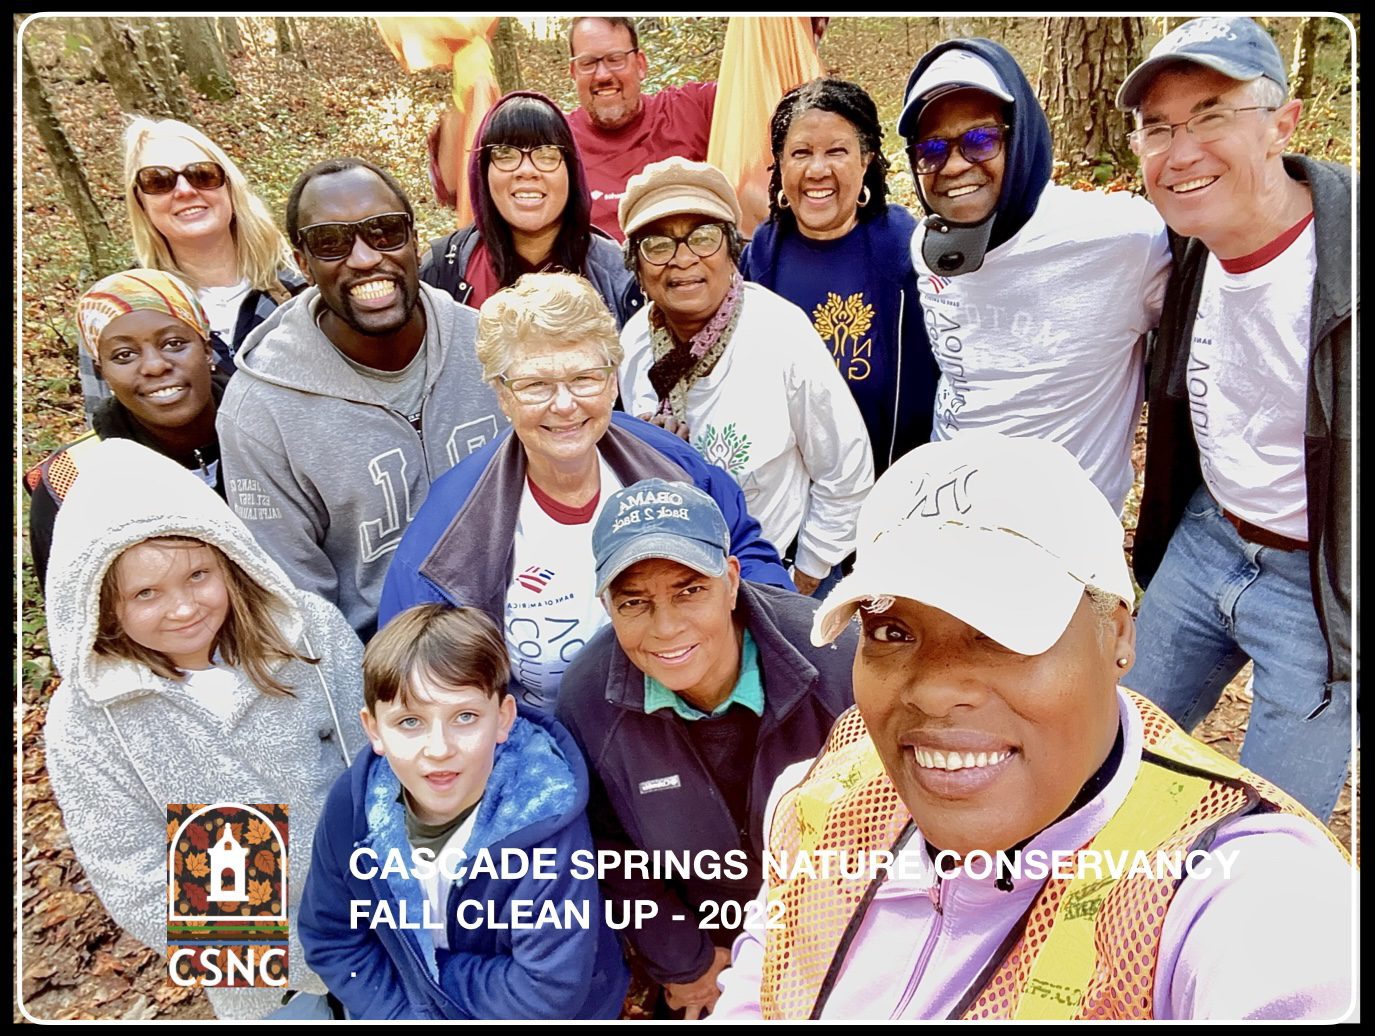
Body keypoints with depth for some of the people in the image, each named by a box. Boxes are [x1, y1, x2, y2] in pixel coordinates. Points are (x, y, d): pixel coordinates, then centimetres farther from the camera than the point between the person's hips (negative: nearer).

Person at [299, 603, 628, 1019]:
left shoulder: (544, 819, -26)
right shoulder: (353, 802, -13)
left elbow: (549, 992, -24)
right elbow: (330, 936, -1)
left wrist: (428, 971, -13)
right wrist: (401, 1014, -11)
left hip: (538, 1016, -3)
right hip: (407, 1009, 4)